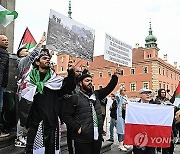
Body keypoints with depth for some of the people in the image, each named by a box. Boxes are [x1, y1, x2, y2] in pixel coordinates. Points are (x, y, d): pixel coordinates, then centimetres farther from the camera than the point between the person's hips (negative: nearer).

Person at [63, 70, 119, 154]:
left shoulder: (96, 95, 10)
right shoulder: (74, 98, -6)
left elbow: (109, 88, 7)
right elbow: (66, 116, -8)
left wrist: (115, 75, -4)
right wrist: (77, 128, -16)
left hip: (97, 137, 6)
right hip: (82, 139, -5)